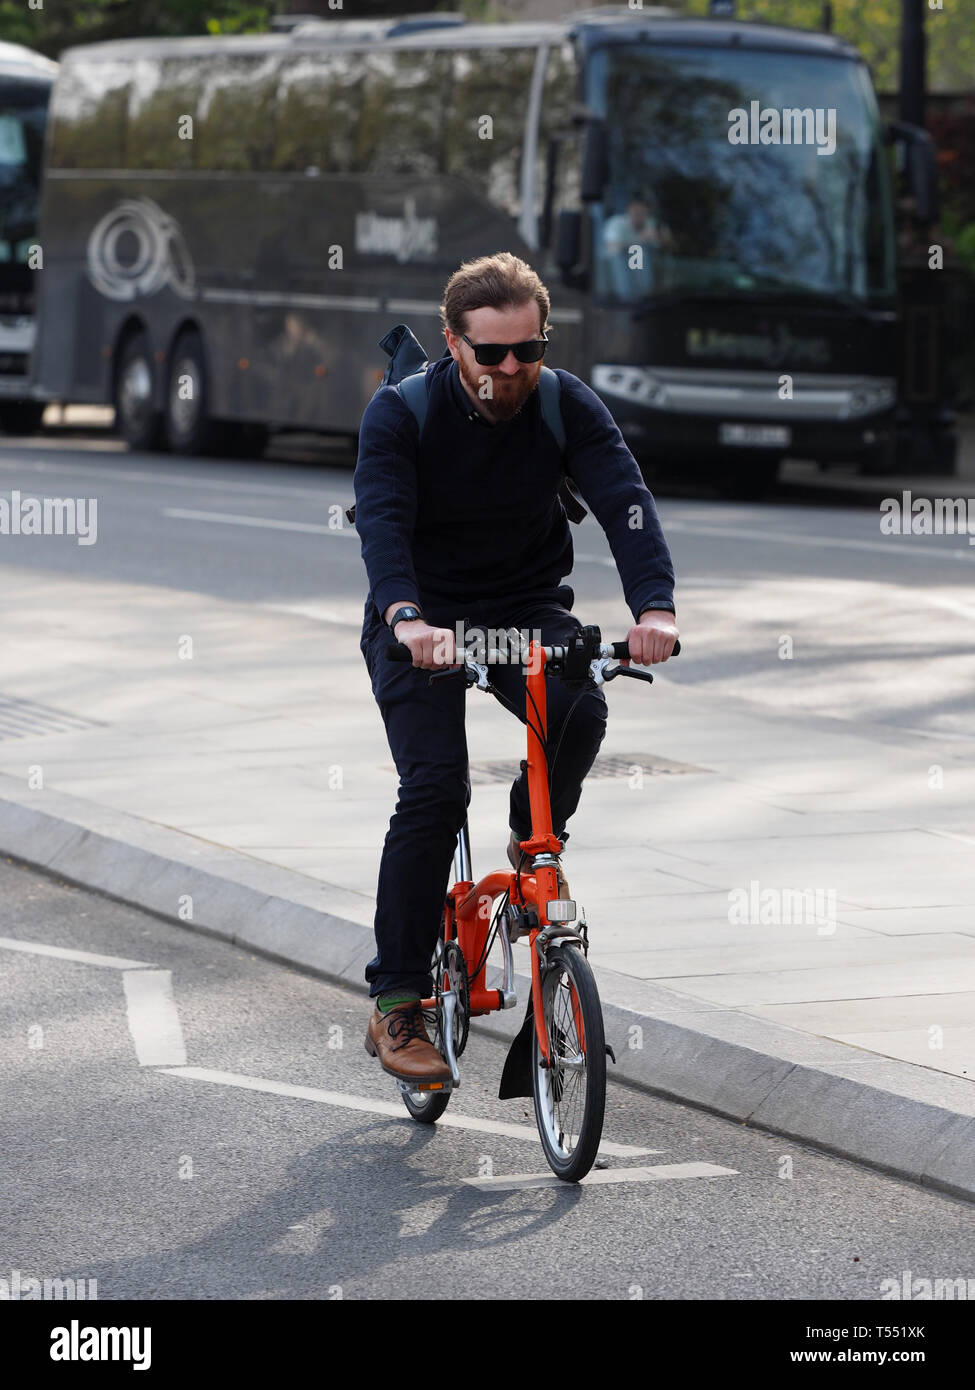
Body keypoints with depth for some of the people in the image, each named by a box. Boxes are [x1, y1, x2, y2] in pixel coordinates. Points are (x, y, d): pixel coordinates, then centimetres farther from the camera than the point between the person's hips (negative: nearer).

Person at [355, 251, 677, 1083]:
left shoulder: (567, 407, -10)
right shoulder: (400, 413, -16)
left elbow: (626, 501, -23)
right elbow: (382, 520, -31)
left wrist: (655, 607, -42)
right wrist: (407, 618, -51)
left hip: (526, 608, 2)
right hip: (420, 618, -2)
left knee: (579, 711, -29)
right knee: (434, 790, -19)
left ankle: (535, 845, 3)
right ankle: (396, 1006, -11)